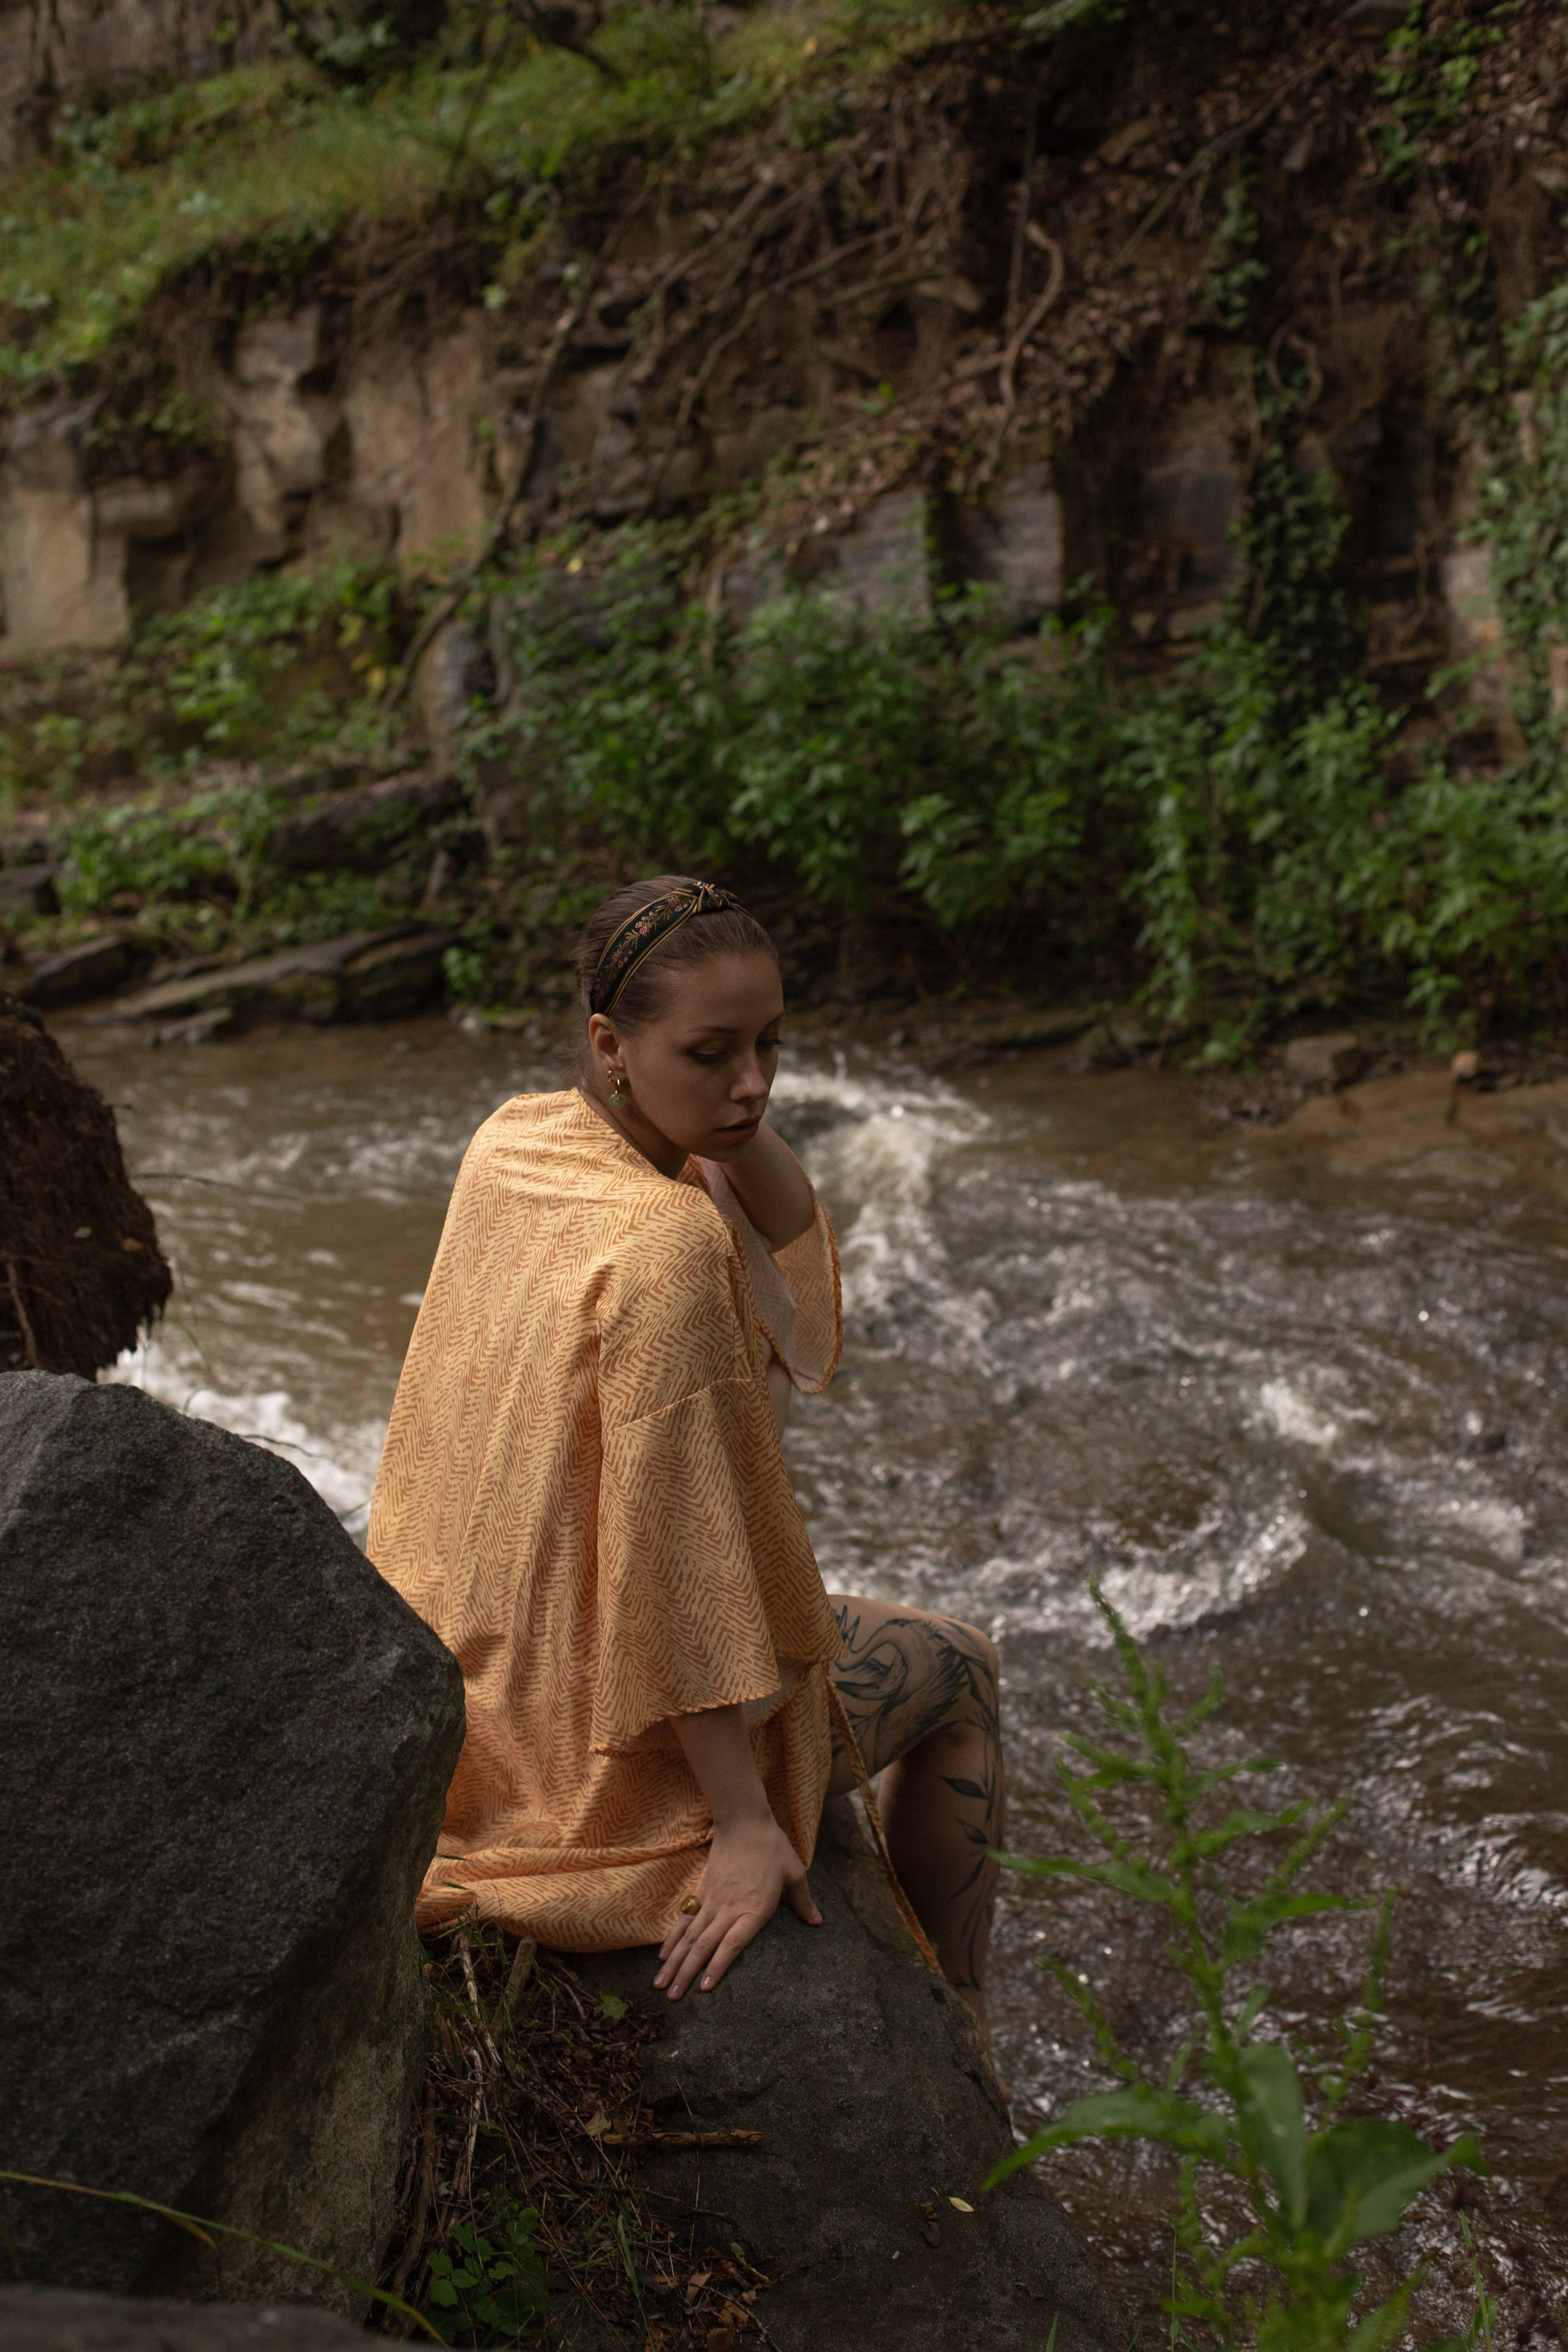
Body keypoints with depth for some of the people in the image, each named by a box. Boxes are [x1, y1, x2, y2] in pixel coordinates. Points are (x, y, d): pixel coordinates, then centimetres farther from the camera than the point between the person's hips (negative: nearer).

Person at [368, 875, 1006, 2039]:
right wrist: (742, 1820, -23)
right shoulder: (666, 1244, -31)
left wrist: (736, 1117, -17)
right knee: (961, 1669, 19)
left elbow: (794, 1238, 2)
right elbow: (669, 1552, -29)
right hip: (626, 1736, -8)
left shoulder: (510, 1141, -6)